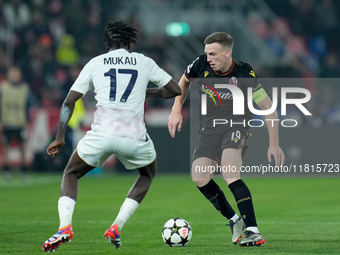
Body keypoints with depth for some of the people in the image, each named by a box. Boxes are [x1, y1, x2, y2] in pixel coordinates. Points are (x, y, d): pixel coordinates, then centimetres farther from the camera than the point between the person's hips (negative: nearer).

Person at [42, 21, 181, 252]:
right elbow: (176, 90, 19)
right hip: (135, 136, 0)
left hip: (102, 133, 0)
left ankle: (65, 227, -5)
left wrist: (60, 138, 16)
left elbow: (69, 101, 11)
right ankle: (117, 227, 15)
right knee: (148, 174, 31)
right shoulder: (143, 62, 15)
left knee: (71, 175, 21)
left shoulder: (95, 63, 15)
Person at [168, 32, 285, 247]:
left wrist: (274, 144, -10)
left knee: (230, 175, -27)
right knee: (199, 177, -13)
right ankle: (234, 221, 7)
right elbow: (184, 82, 16)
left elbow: (268, 107, -11)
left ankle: (253, 231, -29)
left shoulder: (244, 74, -19)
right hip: (209, 130, 5)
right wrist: (176, 111, 7)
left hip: (237, 127, -5)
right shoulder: (202, 64, -8)